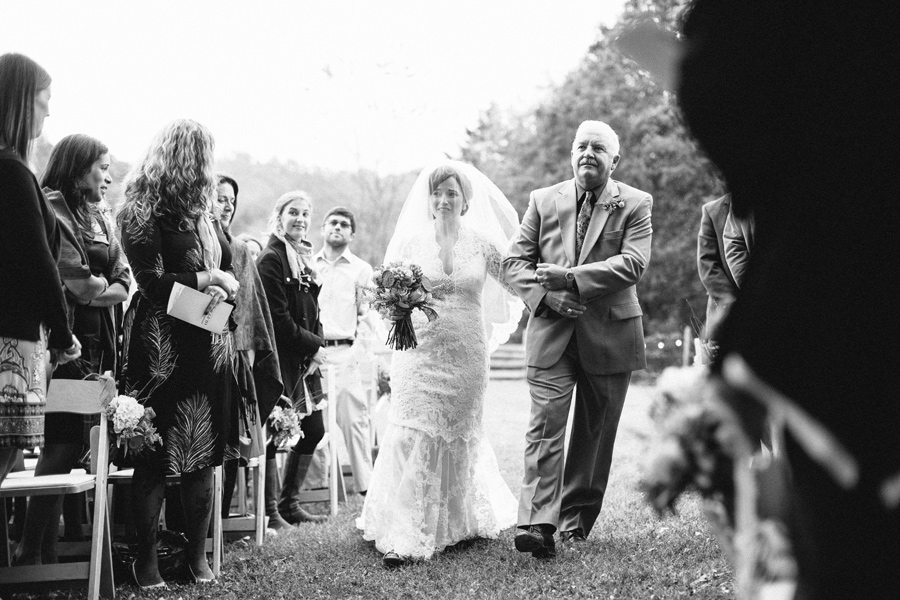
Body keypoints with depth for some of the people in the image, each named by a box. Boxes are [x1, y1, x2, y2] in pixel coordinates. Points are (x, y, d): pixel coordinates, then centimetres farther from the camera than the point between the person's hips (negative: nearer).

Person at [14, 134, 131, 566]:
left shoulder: (101, 221, 19)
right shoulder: (52, 211, -8)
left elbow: (124, 284, 12)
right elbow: (80, 285, -16)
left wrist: (96, 289, -6)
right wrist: (105, 287, 0)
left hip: (98, 350, 8)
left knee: (76, 442, 6)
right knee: (64, 443, -8)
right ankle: (33, 553, -3)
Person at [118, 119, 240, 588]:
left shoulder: (201, 214, 16)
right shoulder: (144, 213, -6)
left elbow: (230, 273, 17)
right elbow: (152, 282, -14)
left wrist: (224, 287, -4)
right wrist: (207, 279, -6)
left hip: (210, 348, 7)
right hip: (163, 349, -6)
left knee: (203, 456, 6)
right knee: (155, 459, -2)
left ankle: (198, 555, 12)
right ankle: (146, 560, 5)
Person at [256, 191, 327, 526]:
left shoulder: (304, 259, 16)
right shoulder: (271, 259, -11)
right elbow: (278, 319, -16)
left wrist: (317, 345, 1)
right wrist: (314, 346, -10)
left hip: (305, 361, 9)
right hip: (279, 360, -9)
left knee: (313, 430, 11)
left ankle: (289, 503, 23)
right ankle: (269, 508, 7)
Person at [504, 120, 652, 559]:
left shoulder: (635, 204, 2)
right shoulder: (543, 201, 9)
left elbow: (633, 263, -12)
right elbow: (514, 261, 5)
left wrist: (570, 278, -21)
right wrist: (546, 296, -13)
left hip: (609, 334, 0)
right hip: (551, 331, 0)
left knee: (595, 433, 9)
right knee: (545, 426, -11)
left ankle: (577, 519, 23)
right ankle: (538, 525, -16)